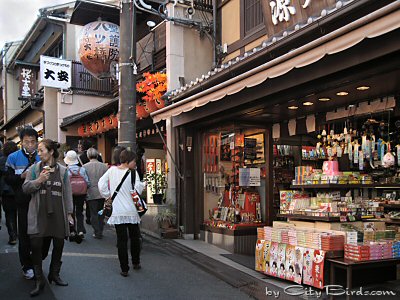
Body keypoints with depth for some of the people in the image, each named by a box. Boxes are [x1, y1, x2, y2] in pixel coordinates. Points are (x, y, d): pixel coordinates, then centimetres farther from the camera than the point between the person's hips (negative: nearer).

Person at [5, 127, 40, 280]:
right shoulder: (13, 157, 1)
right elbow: (8, 179, -2)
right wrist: (22, 176, -18)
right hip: (23, 202, -2)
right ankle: (27, 266, 18)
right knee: (24, 235, 6)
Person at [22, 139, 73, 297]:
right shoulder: (34, 168, 4)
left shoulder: (62, 170, 5)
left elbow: (67, 193, 7)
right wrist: (38, 180, -15)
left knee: (58, 245, 9)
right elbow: (25, 188, 2)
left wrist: (69, 213, 7)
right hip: (39, 214, -1)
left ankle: (54, 274, 30)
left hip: (58, 214, 1)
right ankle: (39, 280, 9)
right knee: (36, 245, -6)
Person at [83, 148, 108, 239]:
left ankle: (97, 232, 8)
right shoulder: (104, 166, -5)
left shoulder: (85, 167, -9)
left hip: (91, 194, -2)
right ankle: (100, 231, 20)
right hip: (102, 193, 2)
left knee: (94, 214, 7)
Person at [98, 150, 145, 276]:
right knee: (134, 237, 18)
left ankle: (124, 268, 6)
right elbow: (138, 189, -17)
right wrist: (143, 184, 2)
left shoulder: (112, 170, 1)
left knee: (121, 240, 5)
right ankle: (136, 262, 31)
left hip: (117, 212, 2)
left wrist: (108, 196, 14)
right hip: (132, 211, -2)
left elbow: (101, 184, 3)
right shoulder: (133, 173, -10)